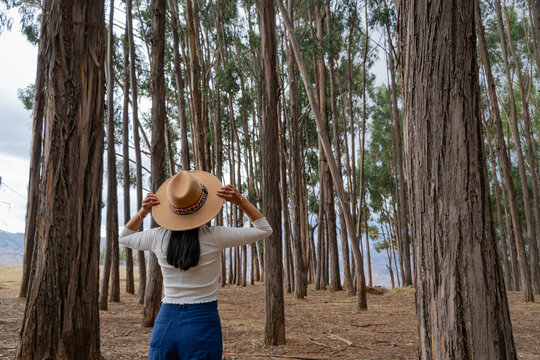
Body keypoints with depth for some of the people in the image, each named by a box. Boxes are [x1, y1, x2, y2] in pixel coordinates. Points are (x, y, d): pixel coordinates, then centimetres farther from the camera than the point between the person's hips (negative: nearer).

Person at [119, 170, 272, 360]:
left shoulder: (158, 237, -2)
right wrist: (240, 201, -4)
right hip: (203, 325, -3)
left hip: (165, 324, 3)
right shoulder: (213, 236, -11)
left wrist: (143, 211, 9)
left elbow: (124, 237, 22)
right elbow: (264, 229, 1)